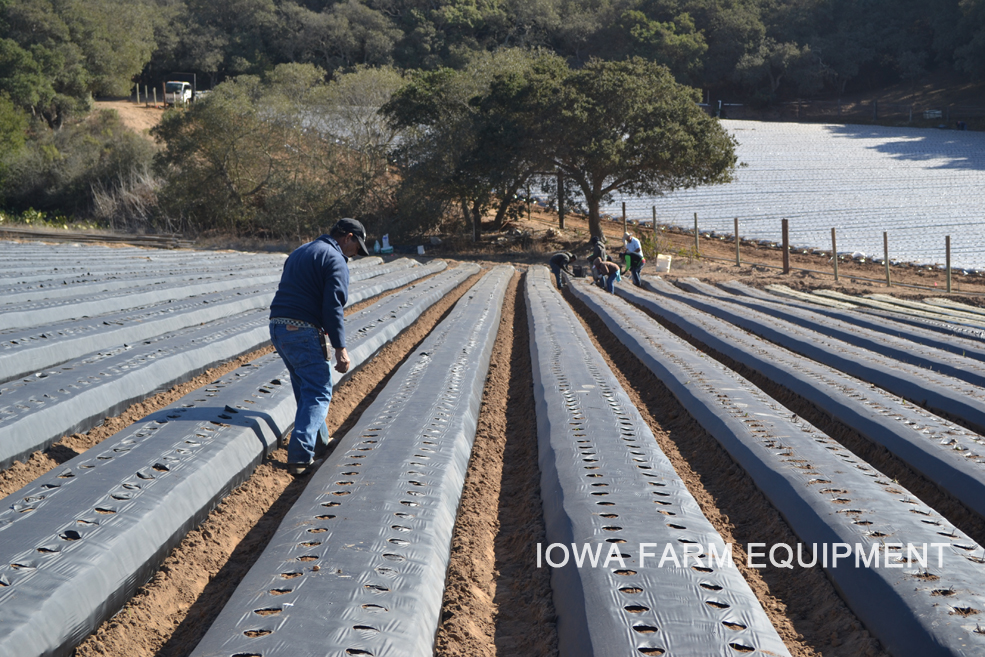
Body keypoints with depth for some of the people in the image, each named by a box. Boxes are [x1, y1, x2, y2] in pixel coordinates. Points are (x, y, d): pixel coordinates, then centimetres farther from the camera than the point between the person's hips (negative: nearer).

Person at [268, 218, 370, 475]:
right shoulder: (335, 261, -8)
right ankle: (300, 458, -15)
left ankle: (319, 443, 35)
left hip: (277, 328, 9)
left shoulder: (299, 252, 21)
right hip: (303, 332, -9)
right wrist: (340, 348, -16)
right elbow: (333, 307, -17)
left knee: (305, 389, 22)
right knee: (318, 394, -3)